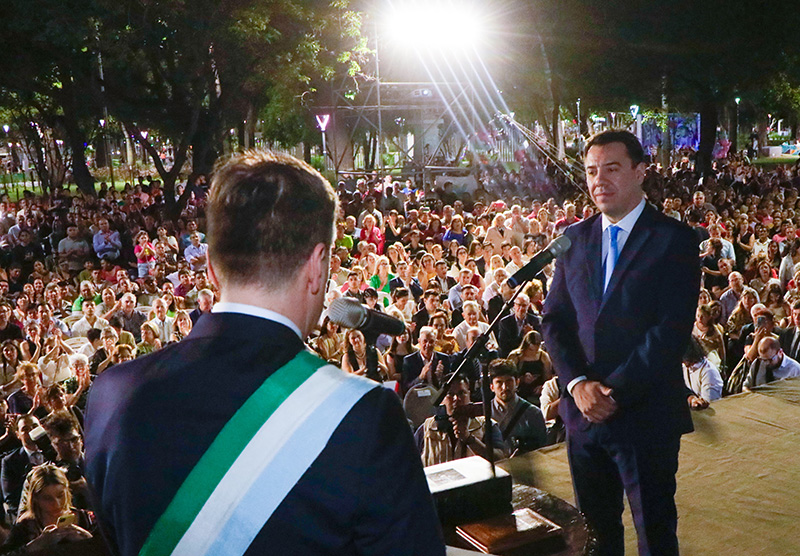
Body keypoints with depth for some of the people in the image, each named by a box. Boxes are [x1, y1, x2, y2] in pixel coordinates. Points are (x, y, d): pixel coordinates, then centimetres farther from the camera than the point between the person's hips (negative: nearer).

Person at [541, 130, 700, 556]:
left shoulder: (673, 239, -6)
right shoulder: (574, 238, 9)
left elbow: (672, 329, -14)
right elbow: (554, 319, 6)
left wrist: (616, 392, -17)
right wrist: (577, 383, -9)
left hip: (646, 415, -4)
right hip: (583, 410, 4)